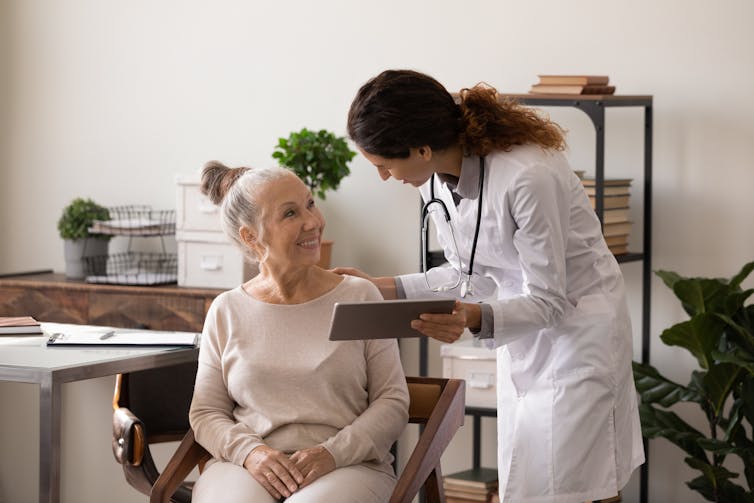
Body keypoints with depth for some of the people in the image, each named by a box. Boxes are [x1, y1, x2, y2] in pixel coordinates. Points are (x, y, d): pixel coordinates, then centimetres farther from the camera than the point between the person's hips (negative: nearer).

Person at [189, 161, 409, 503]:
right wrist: (250, 452, -10)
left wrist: (333, 453, -11)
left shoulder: (359, 297, 7)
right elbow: (205, 413, 11)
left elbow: (392, 402, 5)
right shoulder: (227, 310, 10)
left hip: (348, 465, -1)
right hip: (245, 466, 1)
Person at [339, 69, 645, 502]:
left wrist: (474, 318, -38)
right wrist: (383, 288, -1)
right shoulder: (435, 178, -4)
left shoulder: (528, 176, -28)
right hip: (521, 336, 8)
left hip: (575, 325, -7)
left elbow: (550, 301, -21)